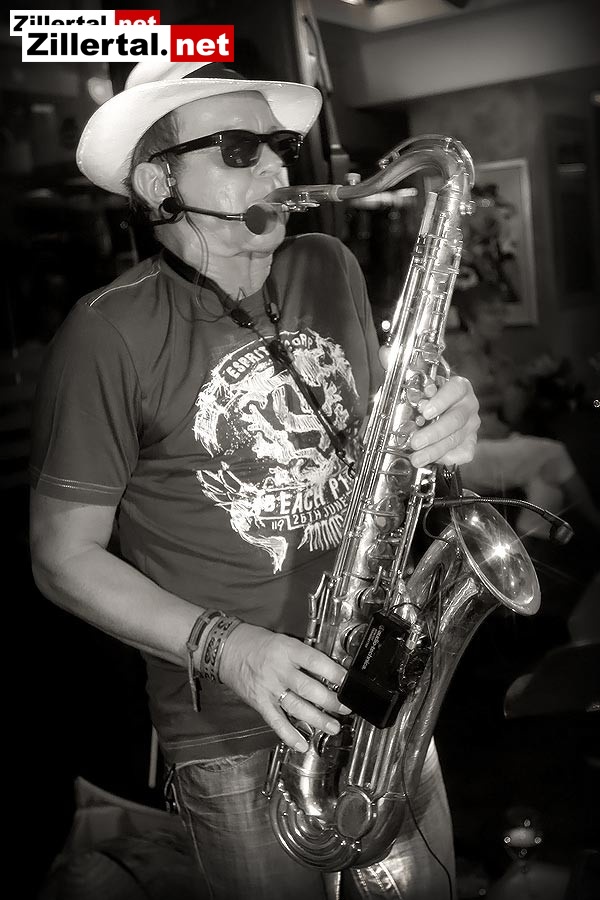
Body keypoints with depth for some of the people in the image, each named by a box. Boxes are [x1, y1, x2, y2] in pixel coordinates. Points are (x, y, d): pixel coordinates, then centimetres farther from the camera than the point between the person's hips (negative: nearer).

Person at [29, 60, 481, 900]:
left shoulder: (330, 270, 1)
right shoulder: (110, 335, -15)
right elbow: (64, 555, -10)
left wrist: (441, 431, -11)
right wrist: (222, 644, -22)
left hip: (381, 679, 5)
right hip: (233, 732, -5)